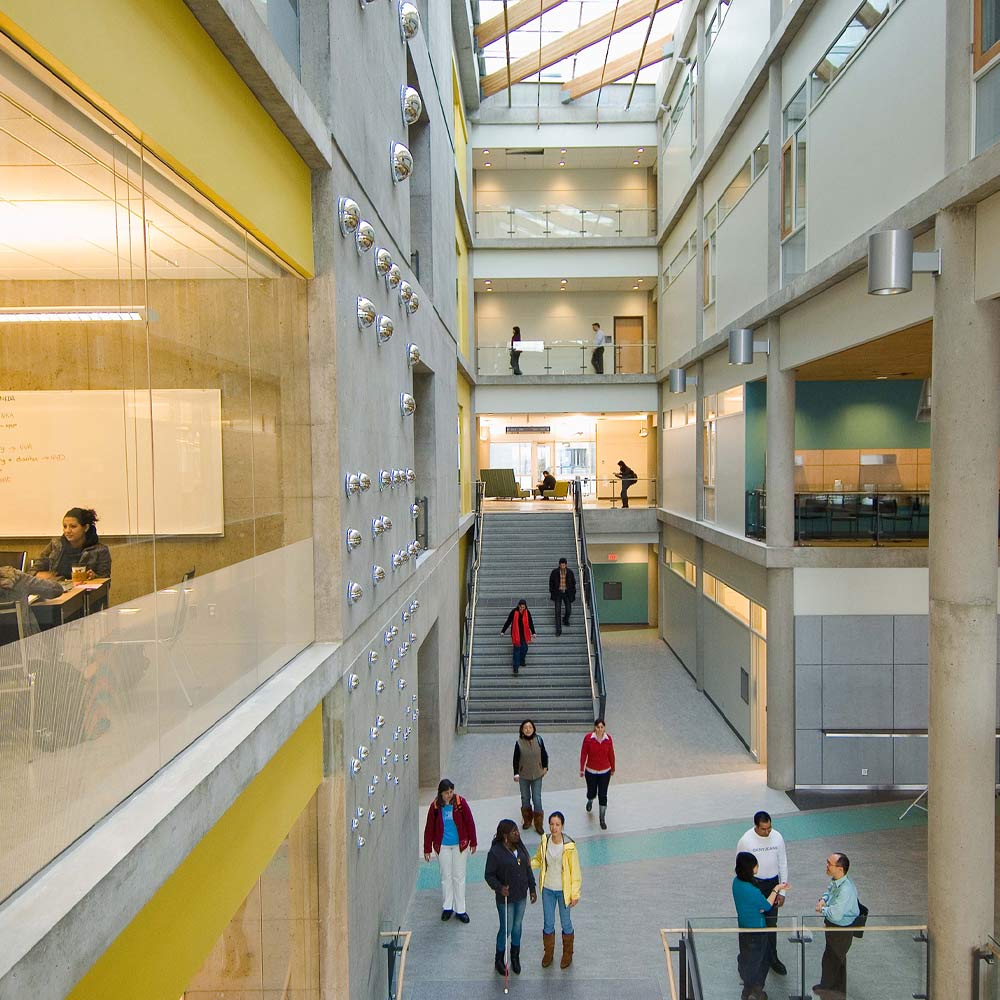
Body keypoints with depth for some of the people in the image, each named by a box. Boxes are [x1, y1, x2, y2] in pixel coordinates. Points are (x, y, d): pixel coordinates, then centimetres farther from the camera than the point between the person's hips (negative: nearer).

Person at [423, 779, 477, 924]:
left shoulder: (460, 802, -12)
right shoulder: (435, 806, -10)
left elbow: (469, 822, -4)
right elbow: (429, 828, -3)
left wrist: (473, 843, 0)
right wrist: (427, 849, -1)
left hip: (460, 845, -1)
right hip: (442, 846, 1)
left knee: (459, 877, 6)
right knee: (446, 876, 10)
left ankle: (460, 910, 16)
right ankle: (448, 907, 26)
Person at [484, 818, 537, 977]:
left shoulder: (520, 847, -3)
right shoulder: (495, 852, -21)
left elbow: (528, 868, 7)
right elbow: (489, 875, -15)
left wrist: (532, 888, 8)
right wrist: (499, 887, -30)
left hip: (521, 896, 5)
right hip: (505, 898, -5)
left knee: (517, 926, 18)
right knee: (506, 929, 6)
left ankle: (515, 958, 38)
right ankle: (499, 961, 29)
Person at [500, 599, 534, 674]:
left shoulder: (527, 613, -5)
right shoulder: (514, 612, -11)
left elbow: (530, 623, 0)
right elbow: (508, 622, -5)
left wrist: (533, 633, -6)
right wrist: (503, 631, -5)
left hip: (524, 634, 2)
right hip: (516, 633, -2)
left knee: (525, 648, 6)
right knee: (517, 649, -1)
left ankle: (522, 661, 34)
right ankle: (516, 667, 5)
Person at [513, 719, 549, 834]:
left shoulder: (539, 740, -13)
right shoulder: (519, 743, -16)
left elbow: (544, 754, 1)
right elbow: (516, 759, -6)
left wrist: (545, 767, 7)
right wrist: (516, 773, -5)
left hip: (537, 775, 0)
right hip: (524, 775, 0)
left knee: (537, 798, 2)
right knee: (525, 798, 16)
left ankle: (538, 824, 17)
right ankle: (527, 819, 37)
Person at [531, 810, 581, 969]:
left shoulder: (569, 846, -22)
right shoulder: (544, 841, -10)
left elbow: (575, 871, -14)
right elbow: (538, 860, 5)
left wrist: (575, 894, -11)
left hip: (563, 890, -3)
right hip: (547, 889, 3)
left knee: (565, 922, 15)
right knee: (548, 923, 16)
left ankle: (567, 954, 37)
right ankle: (548, 953, 38)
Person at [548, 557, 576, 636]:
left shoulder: (570, 572, -2)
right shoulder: (554, 572, -6)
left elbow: (573, 583, 8)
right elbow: (551, 583, 4)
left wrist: (573, 593, 6)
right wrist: (551, 593, 2)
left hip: (567, 592, 1)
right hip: (558, 593, -1)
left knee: (568, 610, 1)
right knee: (558, 611, -6)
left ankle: (565, 620, 38)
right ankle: (558, 630, -1)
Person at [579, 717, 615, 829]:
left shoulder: (608, 739, -11)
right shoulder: (588, 738, -16)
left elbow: (611, 754, 1)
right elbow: (583, 754, -7)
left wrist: (612, 769, 11)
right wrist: (582, 769, -1)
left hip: (605, 772, 0)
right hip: (591, 771, 0)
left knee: (603, 796, 4)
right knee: (591, 793, 14)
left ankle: (602, 819, 20)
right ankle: (590, 801, 52)